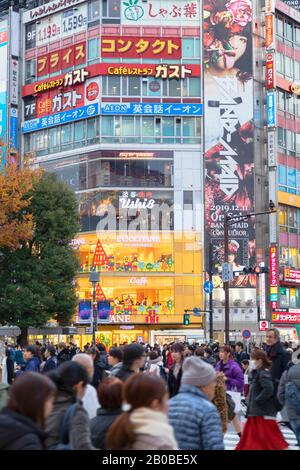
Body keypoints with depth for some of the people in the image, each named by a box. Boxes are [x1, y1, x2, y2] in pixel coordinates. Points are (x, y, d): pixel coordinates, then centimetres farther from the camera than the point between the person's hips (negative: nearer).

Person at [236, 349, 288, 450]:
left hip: (264, 413, -10)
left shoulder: (263, 374, -16)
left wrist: (257, 400, -22)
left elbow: (269, 389, -30)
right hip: (255, 412, 10)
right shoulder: (257, 373, 13)